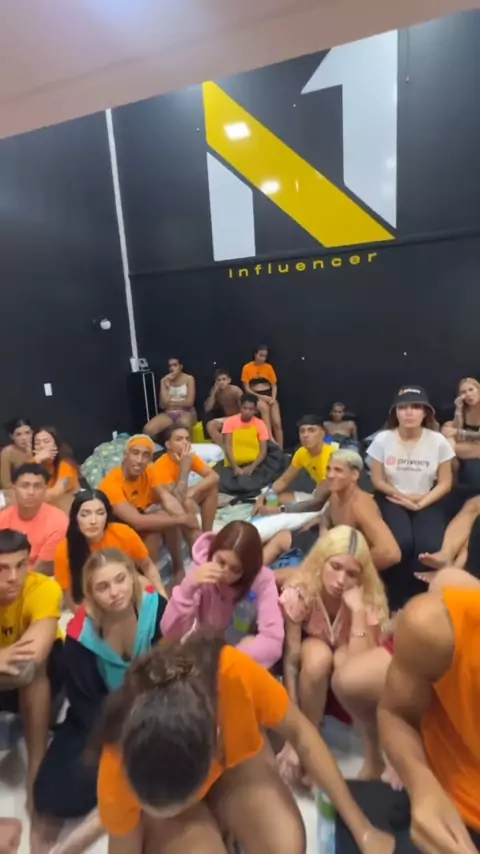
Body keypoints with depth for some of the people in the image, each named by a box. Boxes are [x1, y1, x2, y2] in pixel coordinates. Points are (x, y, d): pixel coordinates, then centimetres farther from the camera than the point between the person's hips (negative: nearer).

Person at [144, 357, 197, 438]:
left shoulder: (189, 378, 2)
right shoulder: (165, 380, 8)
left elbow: (189, 402, -8)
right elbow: (163, 405, -4)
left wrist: (170, 403, 1)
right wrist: (165, 384, -8)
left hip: (186, 412, -2)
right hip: (168, 413, 2)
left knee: (184, 423, -41)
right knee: (148, 429, -27)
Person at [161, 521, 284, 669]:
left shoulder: (262, 579, -26)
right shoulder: (202, 572, -23)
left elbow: (273, 640, -34)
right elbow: (170, 632, -26)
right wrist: (188, 587, -41)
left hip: (245, 647, -1)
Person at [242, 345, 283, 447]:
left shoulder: (269, 367, 6)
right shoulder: (247, 367, -2)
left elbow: (274, 386, 6)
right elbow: (247, 388, -3)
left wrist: (273, 398, -12)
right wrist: (260, 396, -14)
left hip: (268, 396, 3)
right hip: (255, 396, -3)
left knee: (277, 423, -15)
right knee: (264, 407, -36)